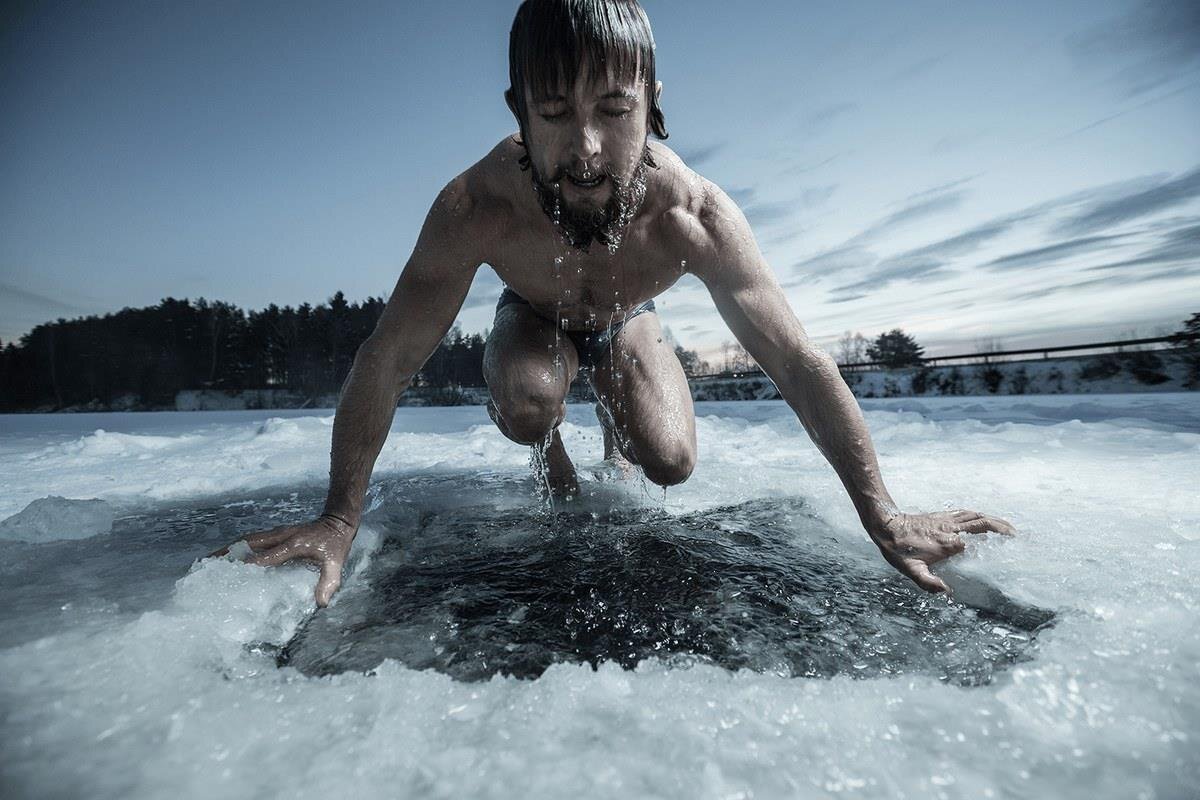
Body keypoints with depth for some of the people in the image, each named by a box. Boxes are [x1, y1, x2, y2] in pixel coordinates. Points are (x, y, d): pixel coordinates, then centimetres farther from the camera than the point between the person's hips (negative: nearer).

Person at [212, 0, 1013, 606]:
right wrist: (341, 518, -30)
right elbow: (385, 363, -30)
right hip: (534, 316, -1)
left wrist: (884, 516, -28)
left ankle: (614, 428, 25)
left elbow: (800, 364, -31)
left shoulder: (697, 215, -36)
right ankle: (554, 455, 5)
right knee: (526, 405, -34)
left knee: (670, 463, -12)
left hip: (626, 322, 2)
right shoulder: (475, 208, -37)